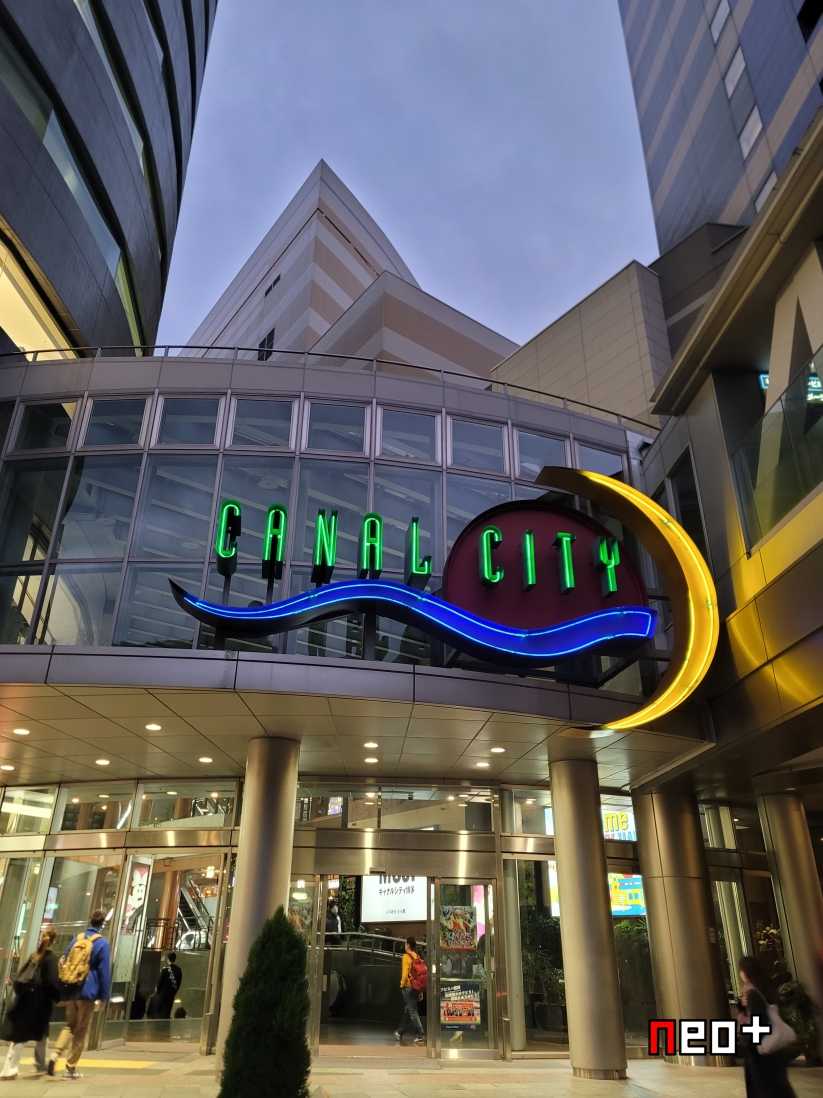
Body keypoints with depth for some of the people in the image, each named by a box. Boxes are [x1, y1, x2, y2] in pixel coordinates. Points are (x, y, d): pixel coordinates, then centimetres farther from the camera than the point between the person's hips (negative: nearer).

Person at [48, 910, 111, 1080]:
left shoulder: (76, 938, 7)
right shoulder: (102, 943, -9)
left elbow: (65, 964, 11)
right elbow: (104, 971, -10)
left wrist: (62, 990, 18)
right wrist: (103, 996, -2)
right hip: (87, 992, -4)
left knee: (70, 1025, 21)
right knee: (81, 1031, 8)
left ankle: (56, 1053, -1)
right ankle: (70, 1069, 9)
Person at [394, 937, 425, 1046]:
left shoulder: (406, 956, -11)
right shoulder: (417, 957, 9)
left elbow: (405, 973, -19)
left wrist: (402, 984, -4)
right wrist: (421, 991, 12)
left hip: (408, 987, -7)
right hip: (416, 987, 7)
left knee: (412, 1012, -3)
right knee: (407, 1011, 17)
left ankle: (420, 1036, -5)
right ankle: (399, 1033, 28)